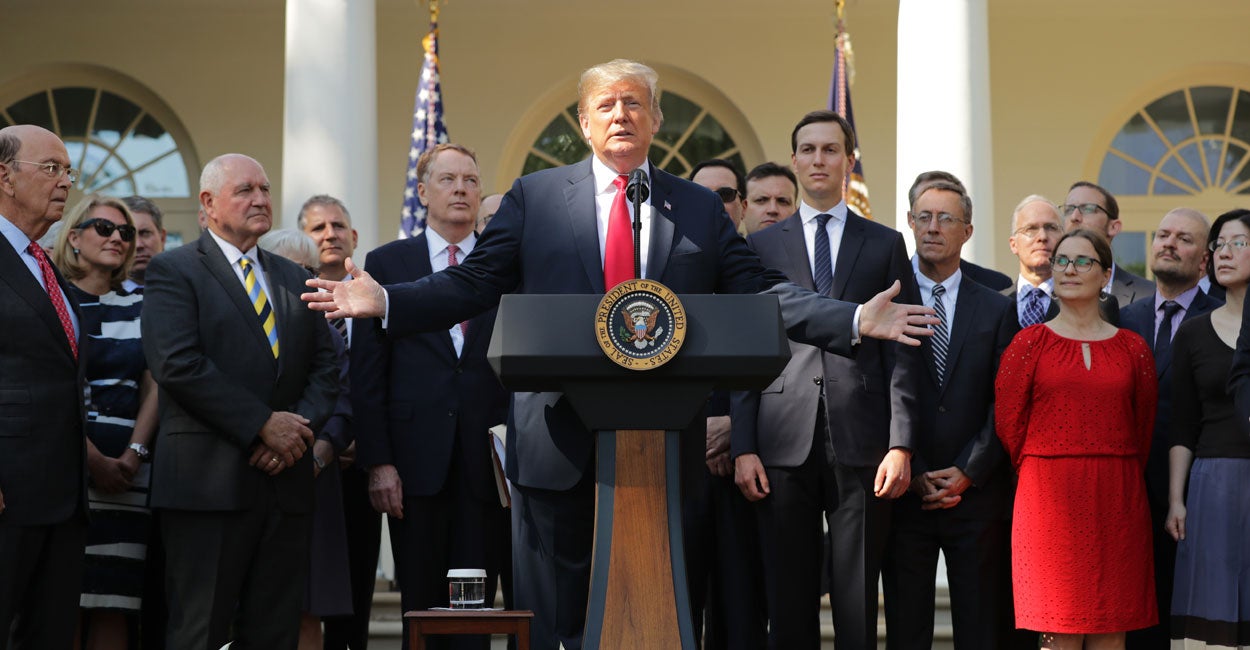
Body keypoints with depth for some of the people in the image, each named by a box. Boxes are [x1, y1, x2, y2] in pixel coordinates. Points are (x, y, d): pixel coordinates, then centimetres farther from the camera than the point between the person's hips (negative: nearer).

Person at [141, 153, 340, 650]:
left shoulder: (294, 278, 19)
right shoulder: (172, 271, 0)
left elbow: (325, 366, 14)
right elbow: (179, 365, -13)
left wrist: (301, 426, -6)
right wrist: (264, 424, -14)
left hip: (285, 478, 6)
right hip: (209, 482, -5)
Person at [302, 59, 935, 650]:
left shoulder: (700, 209, 11)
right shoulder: (534, 196, 8)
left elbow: (761, 293, 7)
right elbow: (473, 284, 4)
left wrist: (856, 320, -5)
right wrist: (385, 303, -10)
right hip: (559, 440, -1)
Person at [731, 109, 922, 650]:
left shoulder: (885, 245, 11)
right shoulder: (761, 246, 12)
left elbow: (903, 353, 5)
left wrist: (900, 445, -5)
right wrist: (744, 447, -1)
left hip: (860, 444, 0)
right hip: (784, 444, 0)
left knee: (859, 604, 2)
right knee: (788, 603, 3)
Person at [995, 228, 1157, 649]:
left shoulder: (1132, 349, 9)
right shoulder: (1031, 343, 3)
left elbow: (1143, 425, 13)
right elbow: (1007, 422, 3)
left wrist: (1120, 478, 12)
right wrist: (1037, 479, 7)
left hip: (1117, 500, 2)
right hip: (1049, 499, -2)